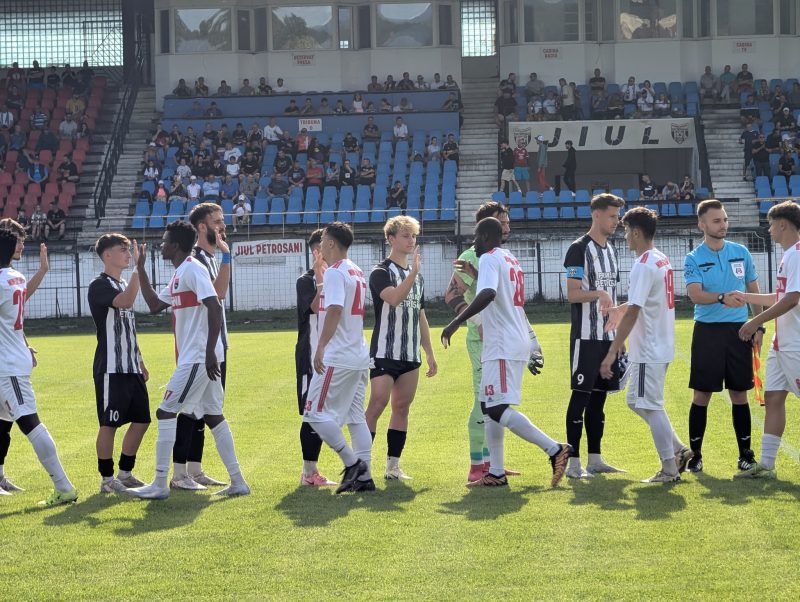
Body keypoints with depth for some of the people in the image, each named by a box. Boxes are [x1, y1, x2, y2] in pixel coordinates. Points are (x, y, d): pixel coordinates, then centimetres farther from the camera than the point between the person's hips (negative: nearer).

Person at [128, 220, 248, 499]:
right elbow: (155, 304, 28)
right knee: (212, 415, 12)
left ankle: (160, 484, -6)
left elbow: (215, 308, -22)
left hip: (197, 358, -10)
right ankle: (237, 482, 13)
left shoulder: (193, 270, -12)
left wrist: (210, 352, -27)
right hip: (194, 358, 10)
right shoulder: (179, 275, 18)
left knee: (166, 412, -7)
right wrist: (141, 269, 23)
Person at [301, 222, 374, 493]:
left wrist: (321, 346, -26)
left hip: (337, 357, -9)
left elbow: (334, 309, -24)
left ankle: (352, 462, -8)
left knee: (316, 413, -5)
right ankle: (364, 476, 6)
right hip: (359, 356, 10)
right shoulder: (357, 273, 16)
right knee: (355, 417, 9)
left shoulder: (334, 272, -12)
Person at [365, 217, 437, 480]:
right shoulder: (381, 272, -6)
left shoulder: (416, 276, 17)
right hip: (384, 352, -7)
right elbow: (394, 298, -26)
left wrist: (429, 353, 20)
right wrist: (413, 272, -32)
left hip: (410, 355, 7)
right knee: (377, 404, -12)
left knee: (402, 407, 6)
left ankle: (393, 465, 9)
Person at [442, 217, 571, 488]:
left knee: (498, 409, -14)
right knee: (490, 407, 13)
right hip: (519, 341, 10)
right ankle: (496, 473, 13)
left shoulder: (489, 259, -10)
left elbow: (488, 293, -27)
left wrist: (456, 322, -29)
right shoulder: (511, 260, 20)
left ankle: (554, 449, -17)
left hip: (502, 346, -10)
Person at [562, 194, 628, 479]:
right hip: (586, 335, -8)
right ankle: (573, 462, -4)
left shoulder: (611, 249, 16)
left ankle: (595, 459, 15)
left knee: (599, 395, 10)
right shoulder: (579, 249, -9)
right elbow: (572, 294, -14)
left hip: (608, 335, 8)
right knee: (581, 395, -6)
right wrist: (599, 295, -29)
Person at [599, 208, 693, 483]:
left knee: (650, 406, -3)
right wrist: (619, 309, 33)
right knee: (636, 400, 17)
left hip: (649, 351, -9)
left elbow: (632, 312, -23)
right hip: (662, 345, 9)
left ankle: (669, 468, 1)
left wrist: (612, 351, -22)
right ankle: (678, 449, 16)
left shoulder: (643, 266, -18)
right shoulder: (662, 261, 12)